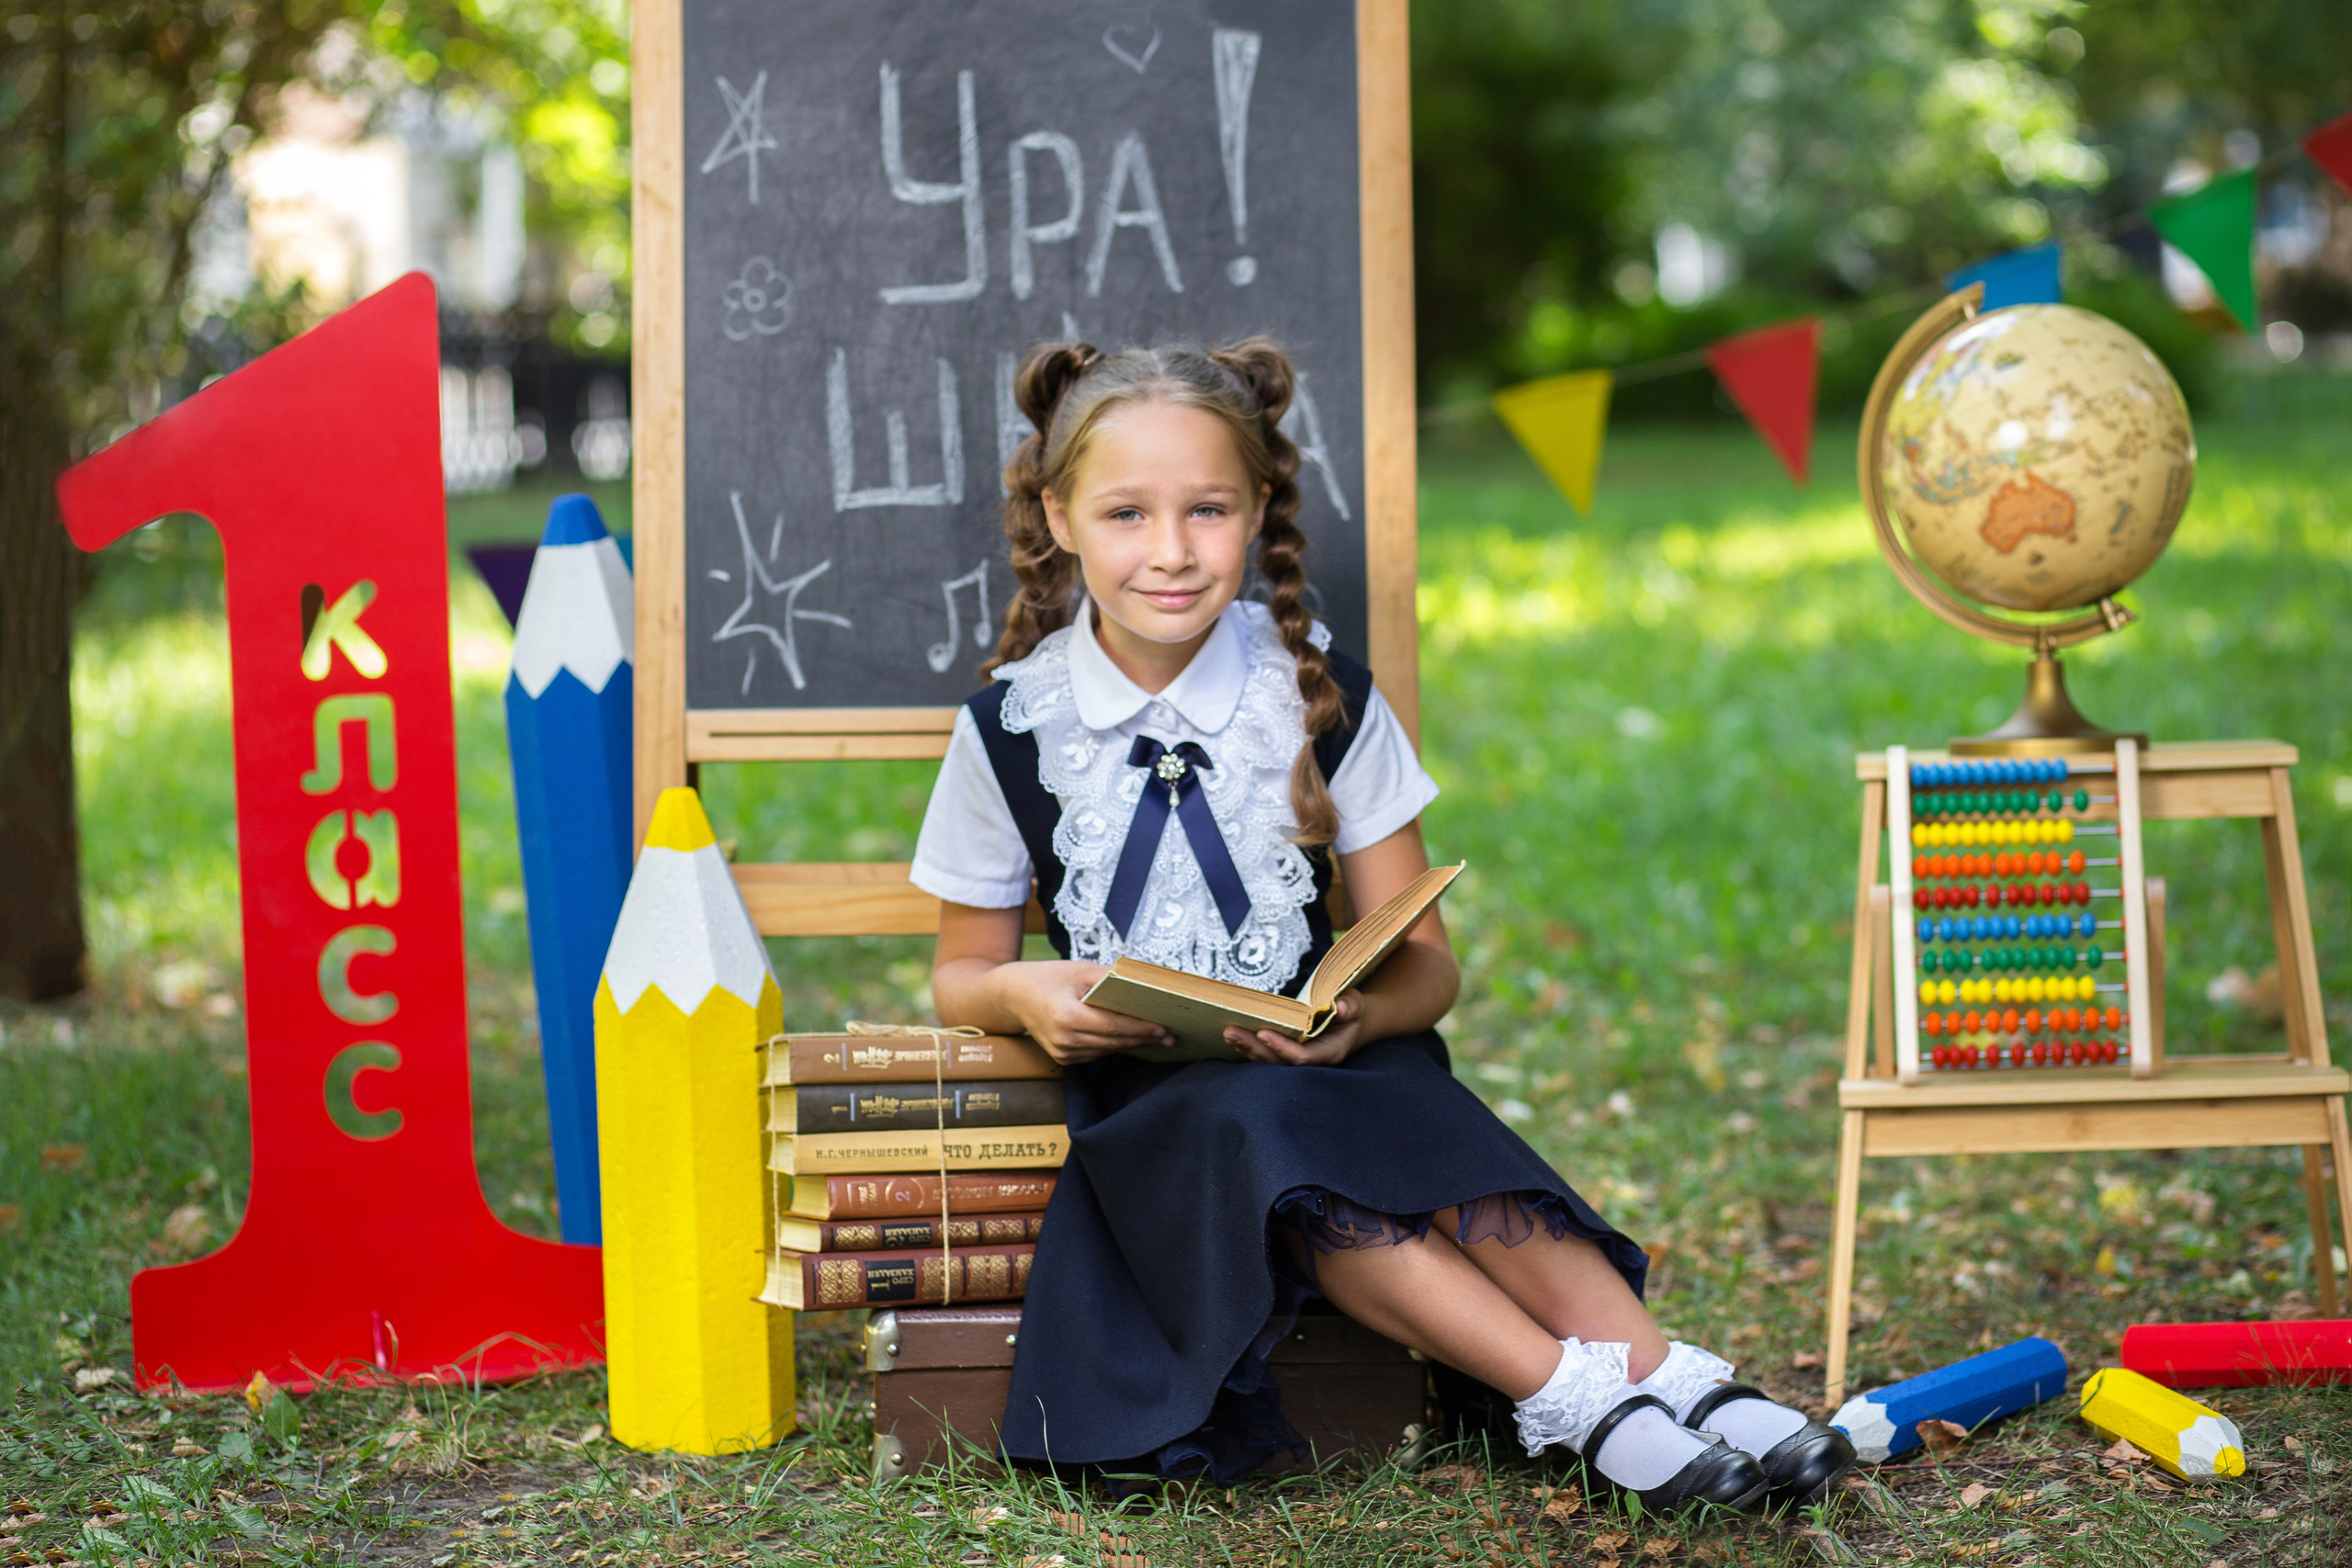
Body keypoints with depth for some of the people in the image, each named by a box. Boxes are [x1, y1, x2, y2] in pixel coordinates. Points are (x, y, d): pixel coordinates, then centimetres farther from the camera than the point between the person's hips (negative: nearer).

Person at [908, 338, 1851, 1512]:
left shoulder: (1321, 699, 0)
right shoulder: (1012, 728, -1)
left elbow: (1423, 962, 3)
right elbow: (961, 973, 10)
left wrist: (1359, 1011, -21)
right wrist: (1025, 995, -15)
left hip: (1320, 1055, 1)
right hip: (1150, 1091, -1)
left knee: (1440, 1149, -32)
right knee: (1262, 1142, -34)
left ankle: (1658, 1372, -35)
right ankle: (1571, 1398, -36)